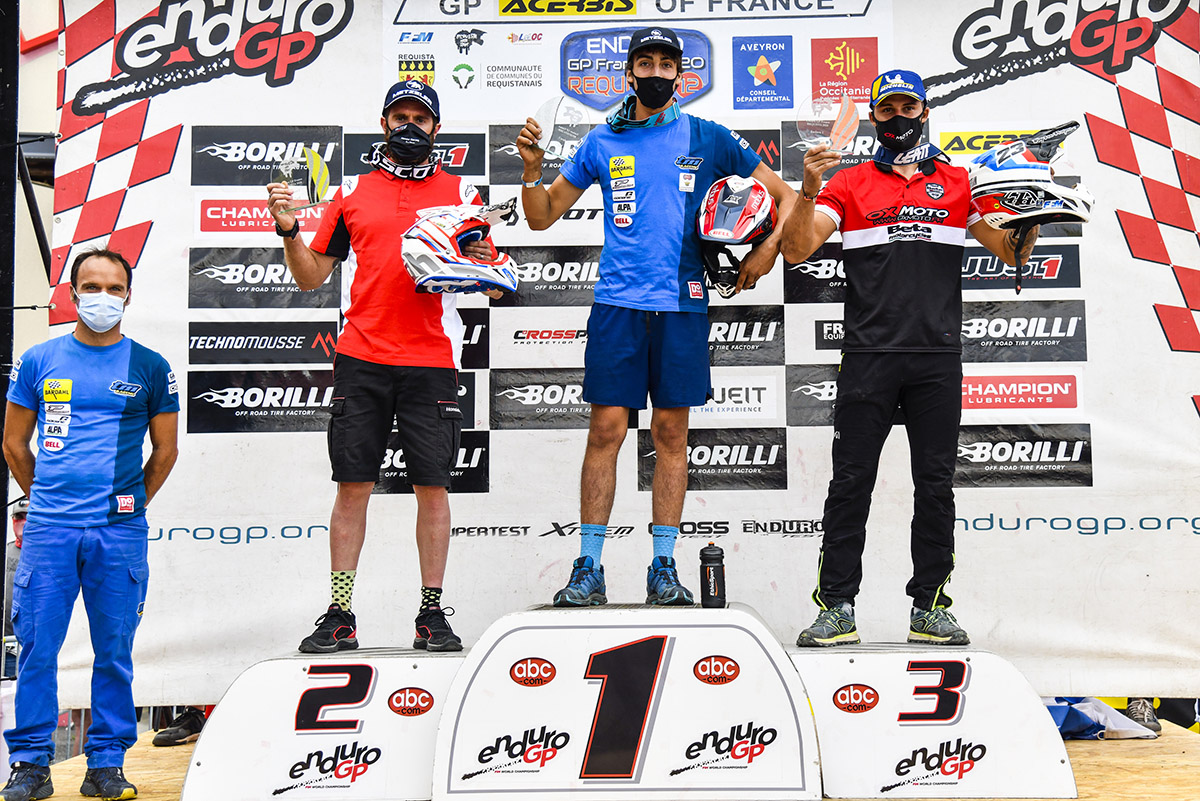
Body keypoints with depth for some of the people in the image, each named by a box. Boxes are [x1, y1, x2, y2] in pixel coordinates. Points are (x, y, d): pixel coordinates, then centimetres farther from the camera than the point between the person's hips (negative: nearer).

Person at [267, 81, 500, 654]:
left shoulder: (461, 192, 10)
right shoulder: (353, 191, 13)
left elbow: (495, 287, 10)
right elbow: (311, 276, 14)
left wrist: (482, 264, -11)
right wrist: (289, 230, -2)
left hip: (431, 360, -1)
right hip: (361, 357, 1)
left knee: (432, 487, 0)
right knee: (352, 486, 2)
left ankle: (432, 614, 10)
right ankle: (339, 616, 9)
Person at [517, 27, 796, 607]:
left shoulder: (708, 139, 8)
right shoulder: (602, 142, 10)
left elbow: (783, 194, 15)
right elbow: (542, 217, 15)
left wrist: (769, 248, 1)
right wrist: (532, 169, -2)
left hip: (682, 303, 0)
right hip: (618, 303, 0)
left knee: (672, 433, 4)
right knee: (607, 429, -3)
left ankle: (664, 569, 12)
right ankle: (588, 569, 5)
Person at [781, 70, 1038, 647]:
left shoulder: (957, 183, 13)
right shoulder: (849, 183, 9)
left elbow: (1013, 254, 13)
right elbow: (796, 250, -2)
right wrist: (808, 190, -15)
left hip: (938, 357, 2)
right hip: (868, 356, -1)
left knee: (935, 484, 5)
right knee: (851, 481, -1)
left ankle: (930, 608, 13)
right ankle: (836, 608, 5)